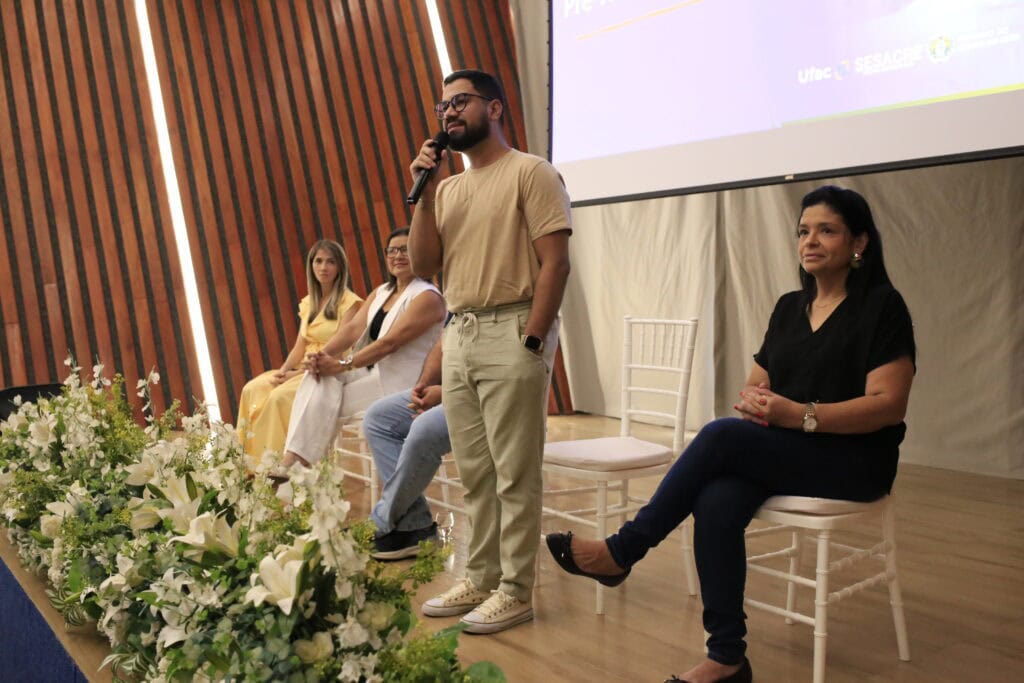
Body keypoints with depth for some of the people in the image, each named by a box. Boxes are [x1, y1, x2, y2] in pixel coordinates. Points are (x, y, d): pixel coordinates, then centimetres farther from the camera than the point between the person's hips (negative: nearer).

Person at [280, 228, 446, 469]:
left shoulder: (427, 297, -11)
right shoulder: (380, 293, 16)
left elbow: (390, 342, -20)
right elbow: (353, 328, 2)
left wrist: (342, 364, -24)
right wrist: (322, 354, -16)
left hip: (399, 383, -7)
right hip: (371, 371, 7)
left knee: (326, 401, -20)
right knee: (318, 377, -16)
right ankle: (290, 460, -24)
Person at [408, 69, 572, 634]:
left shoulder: (530, 172, -2)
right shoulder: (448, 189, 18)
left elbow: (555, 262, -10)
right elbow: (424, 266, 10)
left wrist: (532, 339, -16)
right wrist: (423, 191, 3)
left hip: (511, 332, -7)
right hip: (459, 334, 7)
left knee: (514, 474, -1)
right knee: (474, 473, 12)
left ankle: (515, 591, 8)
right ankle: (480, 580, 22)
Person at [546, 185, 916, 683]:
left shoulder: (881, 306, -6)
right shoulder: (789, 306, 14)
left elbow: (888, 404, -15)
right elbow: (757, 384, 17)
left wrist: (800, 415, -25)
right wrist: (752, 399, -8)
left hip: (855, 460, -5)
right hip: (787, 452, 5)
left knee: (720, 435, -28)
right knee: (715, 502, -27)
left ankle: (622, 550, -16)